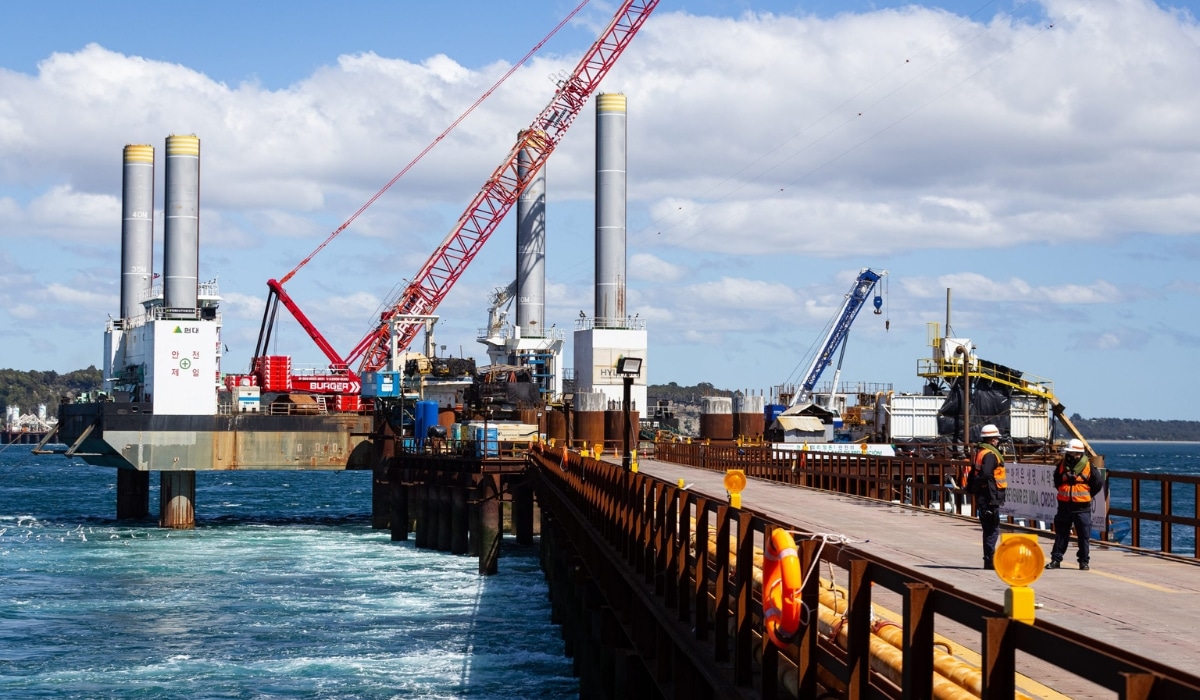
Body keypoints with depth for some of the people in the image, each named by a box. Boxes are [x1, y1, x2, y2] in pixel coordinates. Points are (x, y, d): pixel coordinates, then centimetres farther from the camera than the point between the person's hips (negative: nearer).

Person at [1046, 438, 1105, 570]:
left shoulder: (1088, 466, -6)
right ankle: (1056, 559, 14)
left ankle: (1084, 561, 9)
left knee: (1084, 536, 1)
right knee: (1061, 534, 8)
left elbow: (1098, 482, 3)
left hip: (1081, 507, -3)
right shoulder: (1062, 464, 3)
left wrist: (1087, 495, 7)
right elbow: (1057, 481, 20)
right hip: (1064, 505, 3)